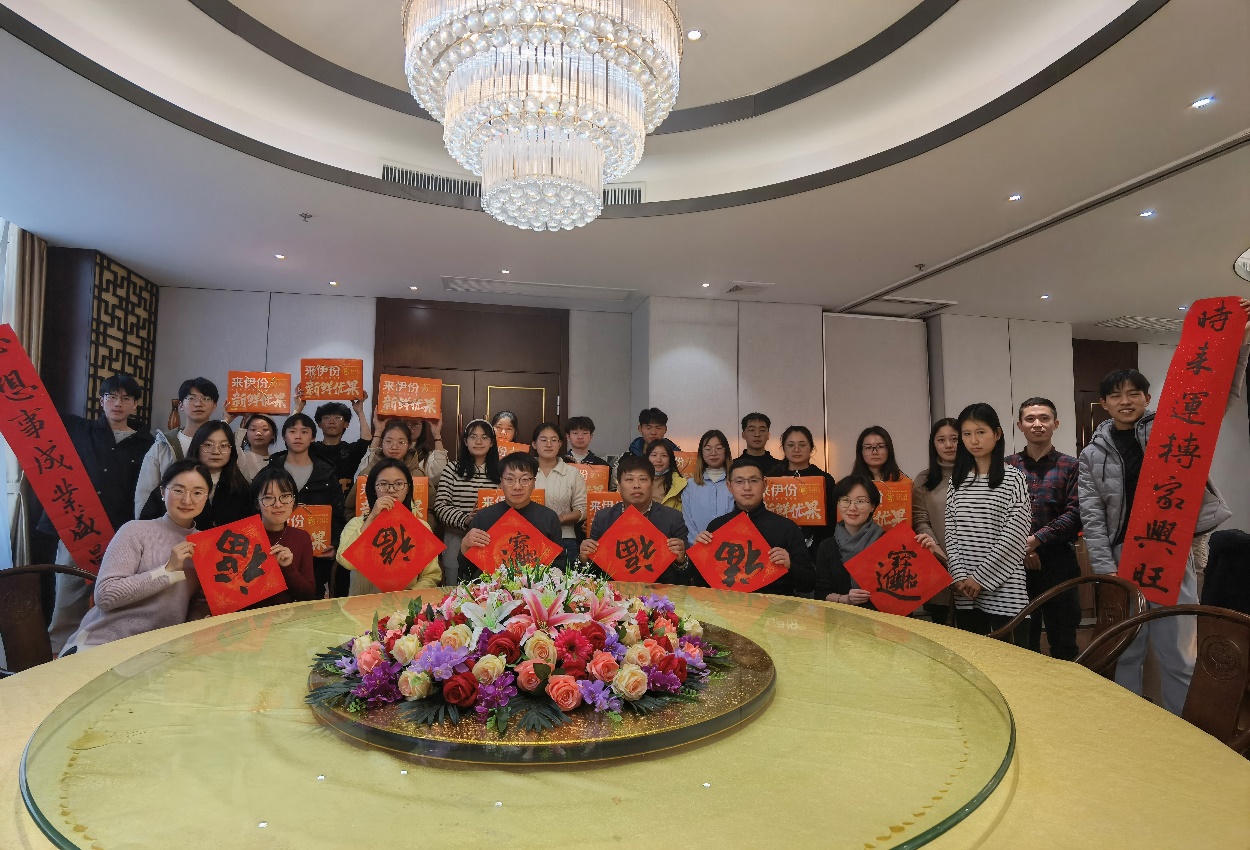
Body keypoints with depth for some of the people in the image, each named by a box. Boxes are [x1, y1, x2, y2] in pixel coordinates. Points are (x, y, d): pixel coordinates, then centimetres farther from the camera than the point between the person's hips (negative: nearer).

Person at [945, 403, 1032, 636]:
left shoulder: (1013, 479, -4)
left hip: (1003, 589, -4)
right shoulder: (958, 479, 8)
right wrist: (960, 575, -6)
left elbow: (1012, 537, -10)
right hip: (965, 591, 4)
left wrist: (980, 577, -12)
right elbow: (951, 532, 5)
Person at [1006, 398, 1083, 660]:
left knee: (1063, 641, 9)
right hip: (1016, 563, 1)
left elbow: (1075, 513, -7)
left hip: (1059, 562, -1)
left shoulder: (1070, 466, 3)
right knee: (1023, 641, 11)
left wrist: (1036, 539, -16)